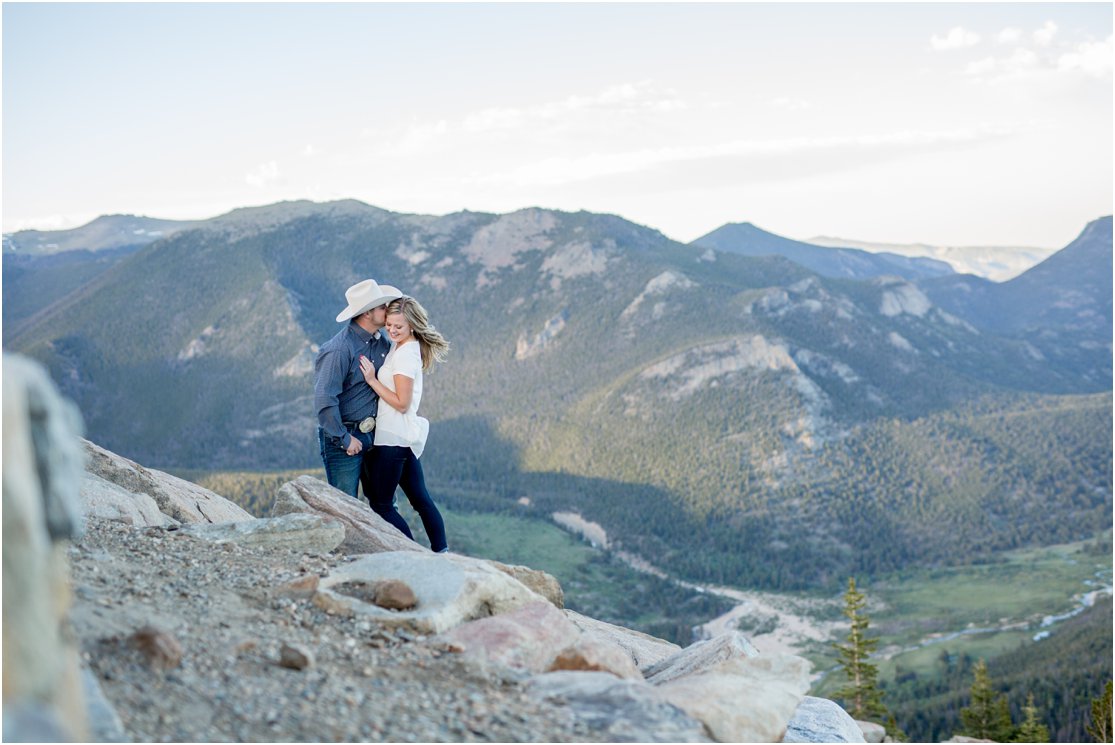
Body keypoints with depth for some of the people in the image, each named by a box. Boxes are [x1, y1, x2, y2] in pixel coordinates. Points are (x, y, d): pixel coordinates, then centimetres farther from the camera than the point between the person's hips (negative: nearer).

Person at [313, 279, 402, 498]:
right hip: (343, 438, -8)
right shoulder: (340, 349, -20)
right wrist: (344, 439, -18)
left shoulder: (381, 342, 5)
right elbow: (324, 400, -23)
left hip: (371, 435, 8)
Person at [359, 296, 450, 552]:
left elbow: (401, 403, -19)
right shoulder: (407, 348, 11)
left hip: (393, 437, -10)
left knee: (381, 505, 0)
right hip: (408, 436, 10)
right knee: (420, 498, 14)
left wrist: (373, 380, -18)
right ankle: (441, 552, 18)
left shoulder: (404, 354, -17)